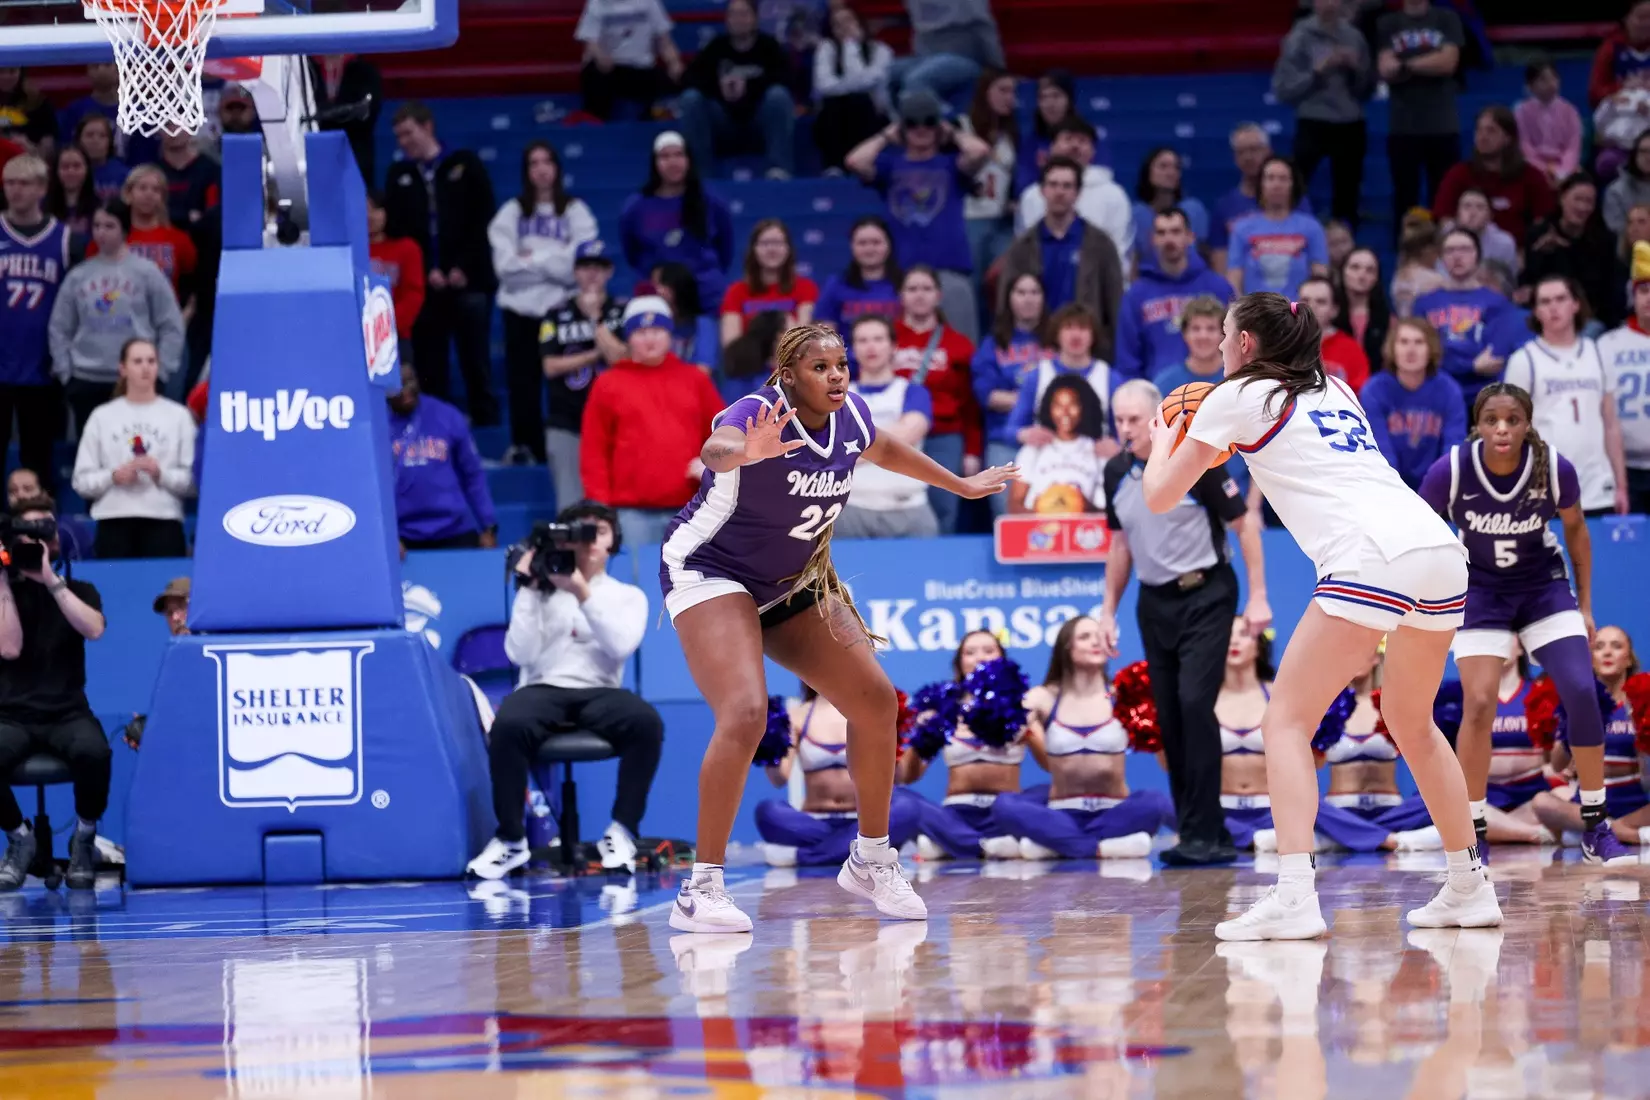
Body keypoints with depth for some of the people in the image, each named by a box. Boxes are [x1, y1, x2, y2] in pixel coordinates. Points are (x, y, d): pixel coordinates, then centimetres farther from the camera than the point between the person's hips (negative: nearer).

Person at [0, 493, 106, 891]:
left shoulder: (79, 591, 11)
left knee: (94, 751, -36)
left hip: (68, 714, 0)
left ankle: (84, 839, -8)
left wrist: (51, 580, -14)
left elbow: (93, 629, -11)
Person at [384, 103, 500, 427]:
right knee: (429, 366, 0)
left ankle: (485, 423, 0)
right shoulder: (398, 175, 12)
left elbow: (483, 219, 1)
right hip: (423, 287, 2)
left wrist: (464, 268, -7)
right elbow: (395, 230, 6)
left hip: (469, 281, -2)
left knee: (475, 360, -3)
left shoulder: (465, 165, 6)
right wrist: (425, 271, -6)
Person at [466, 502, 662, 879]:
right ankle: (511, 839, -21)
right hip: (544, 691, 0)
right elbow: (520, 654, 1)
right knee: (507, 725, -37)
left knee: (647, 722, -35)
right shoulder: (542, 594, 15)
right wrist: (528, 589, -1)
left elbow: (621, 645, -6)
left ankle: (621, 833, -21)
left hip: (599, 693, 0)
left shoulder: (628, 595, 16)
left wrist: (582, 592, -12)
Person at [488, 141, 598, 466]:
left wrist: (531, 259, -4)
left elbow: (576, 263, -5)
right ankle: (525, 445, 5)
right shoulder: (511, 212, 11)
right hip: (520, 305, 2)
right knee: (522, 381, -1)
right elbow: (505, 263, -1)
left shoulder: (576, 212, 7)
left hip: (562, 306, -2)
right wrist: (551, 263, -6)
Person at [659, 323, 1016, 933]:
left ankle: (870, 860, 23)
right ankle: (700, 890, -22)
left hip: (790, 584, 8)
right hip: (708, 571, -8)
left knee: (876, 700, 4)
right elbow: (714, 449, -51)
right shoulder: (759, 413, -27)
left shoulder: (850, 415, -5)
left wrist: (961, 485, 33)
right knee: (745, 713, -28)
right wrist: (746, 452, -75)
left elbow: (884, 449, 20)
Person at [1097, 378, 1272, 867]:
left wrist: (1258, 597, -11)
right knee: (1168, 717, 2)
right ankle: (1205, 838, 8)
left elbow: (1244, 523, -7)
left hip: (1205, 596, -6)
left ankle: (1204, 834, -15)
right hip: (1154, 602, 6)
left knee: (1194, 703, -18)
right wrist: (1109, 609, 15)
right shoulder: (1116, 472, 4)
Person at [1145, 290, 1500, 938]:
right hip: (1441, 550, 7)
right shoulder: (1335, 392, 29)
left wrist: (1163, 442, 38)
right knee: (1411, 722, 24)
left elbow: (1159, 497, 18)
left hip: (1372, 559, -7)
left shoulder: (1238, 398, 11)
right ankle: (1469, 890, 26)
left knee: (1287, 720, -3)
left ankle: (1294, 897, -17)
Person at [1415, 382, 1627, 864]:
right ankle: (1472, 834, -1)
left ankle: (1596, 828, 2)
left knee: (1582, 693, -12)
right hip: (1480, 591, -1)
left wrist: (1585, 606, 5)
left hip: (1544, 585, 1)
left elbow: (1576, 529, 0)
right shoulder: (1450, 471, -24)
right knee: (1478, 704, -15)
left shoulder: (1555, 469, -21)